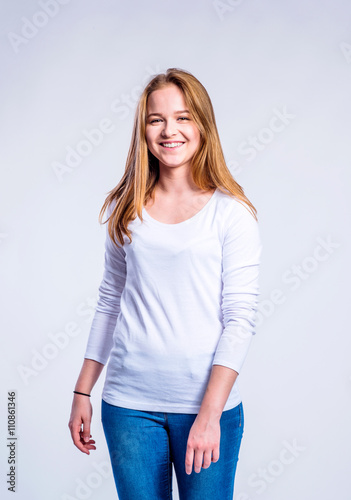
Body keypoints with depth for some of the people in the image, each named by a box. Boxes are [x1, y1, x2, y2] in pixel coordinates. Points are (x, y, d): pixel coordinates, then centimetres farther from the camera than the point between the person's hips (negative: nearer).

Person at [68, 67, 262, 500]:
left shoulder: (231, 212, -5)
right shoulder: (126, 210, 6)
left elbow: (240, 319, -8)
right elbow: (109, 303, 11)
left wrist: (210, 414, -14)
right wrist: (82, 392, 9)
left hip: (208, 403, -2)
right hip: (128, 404, 3)